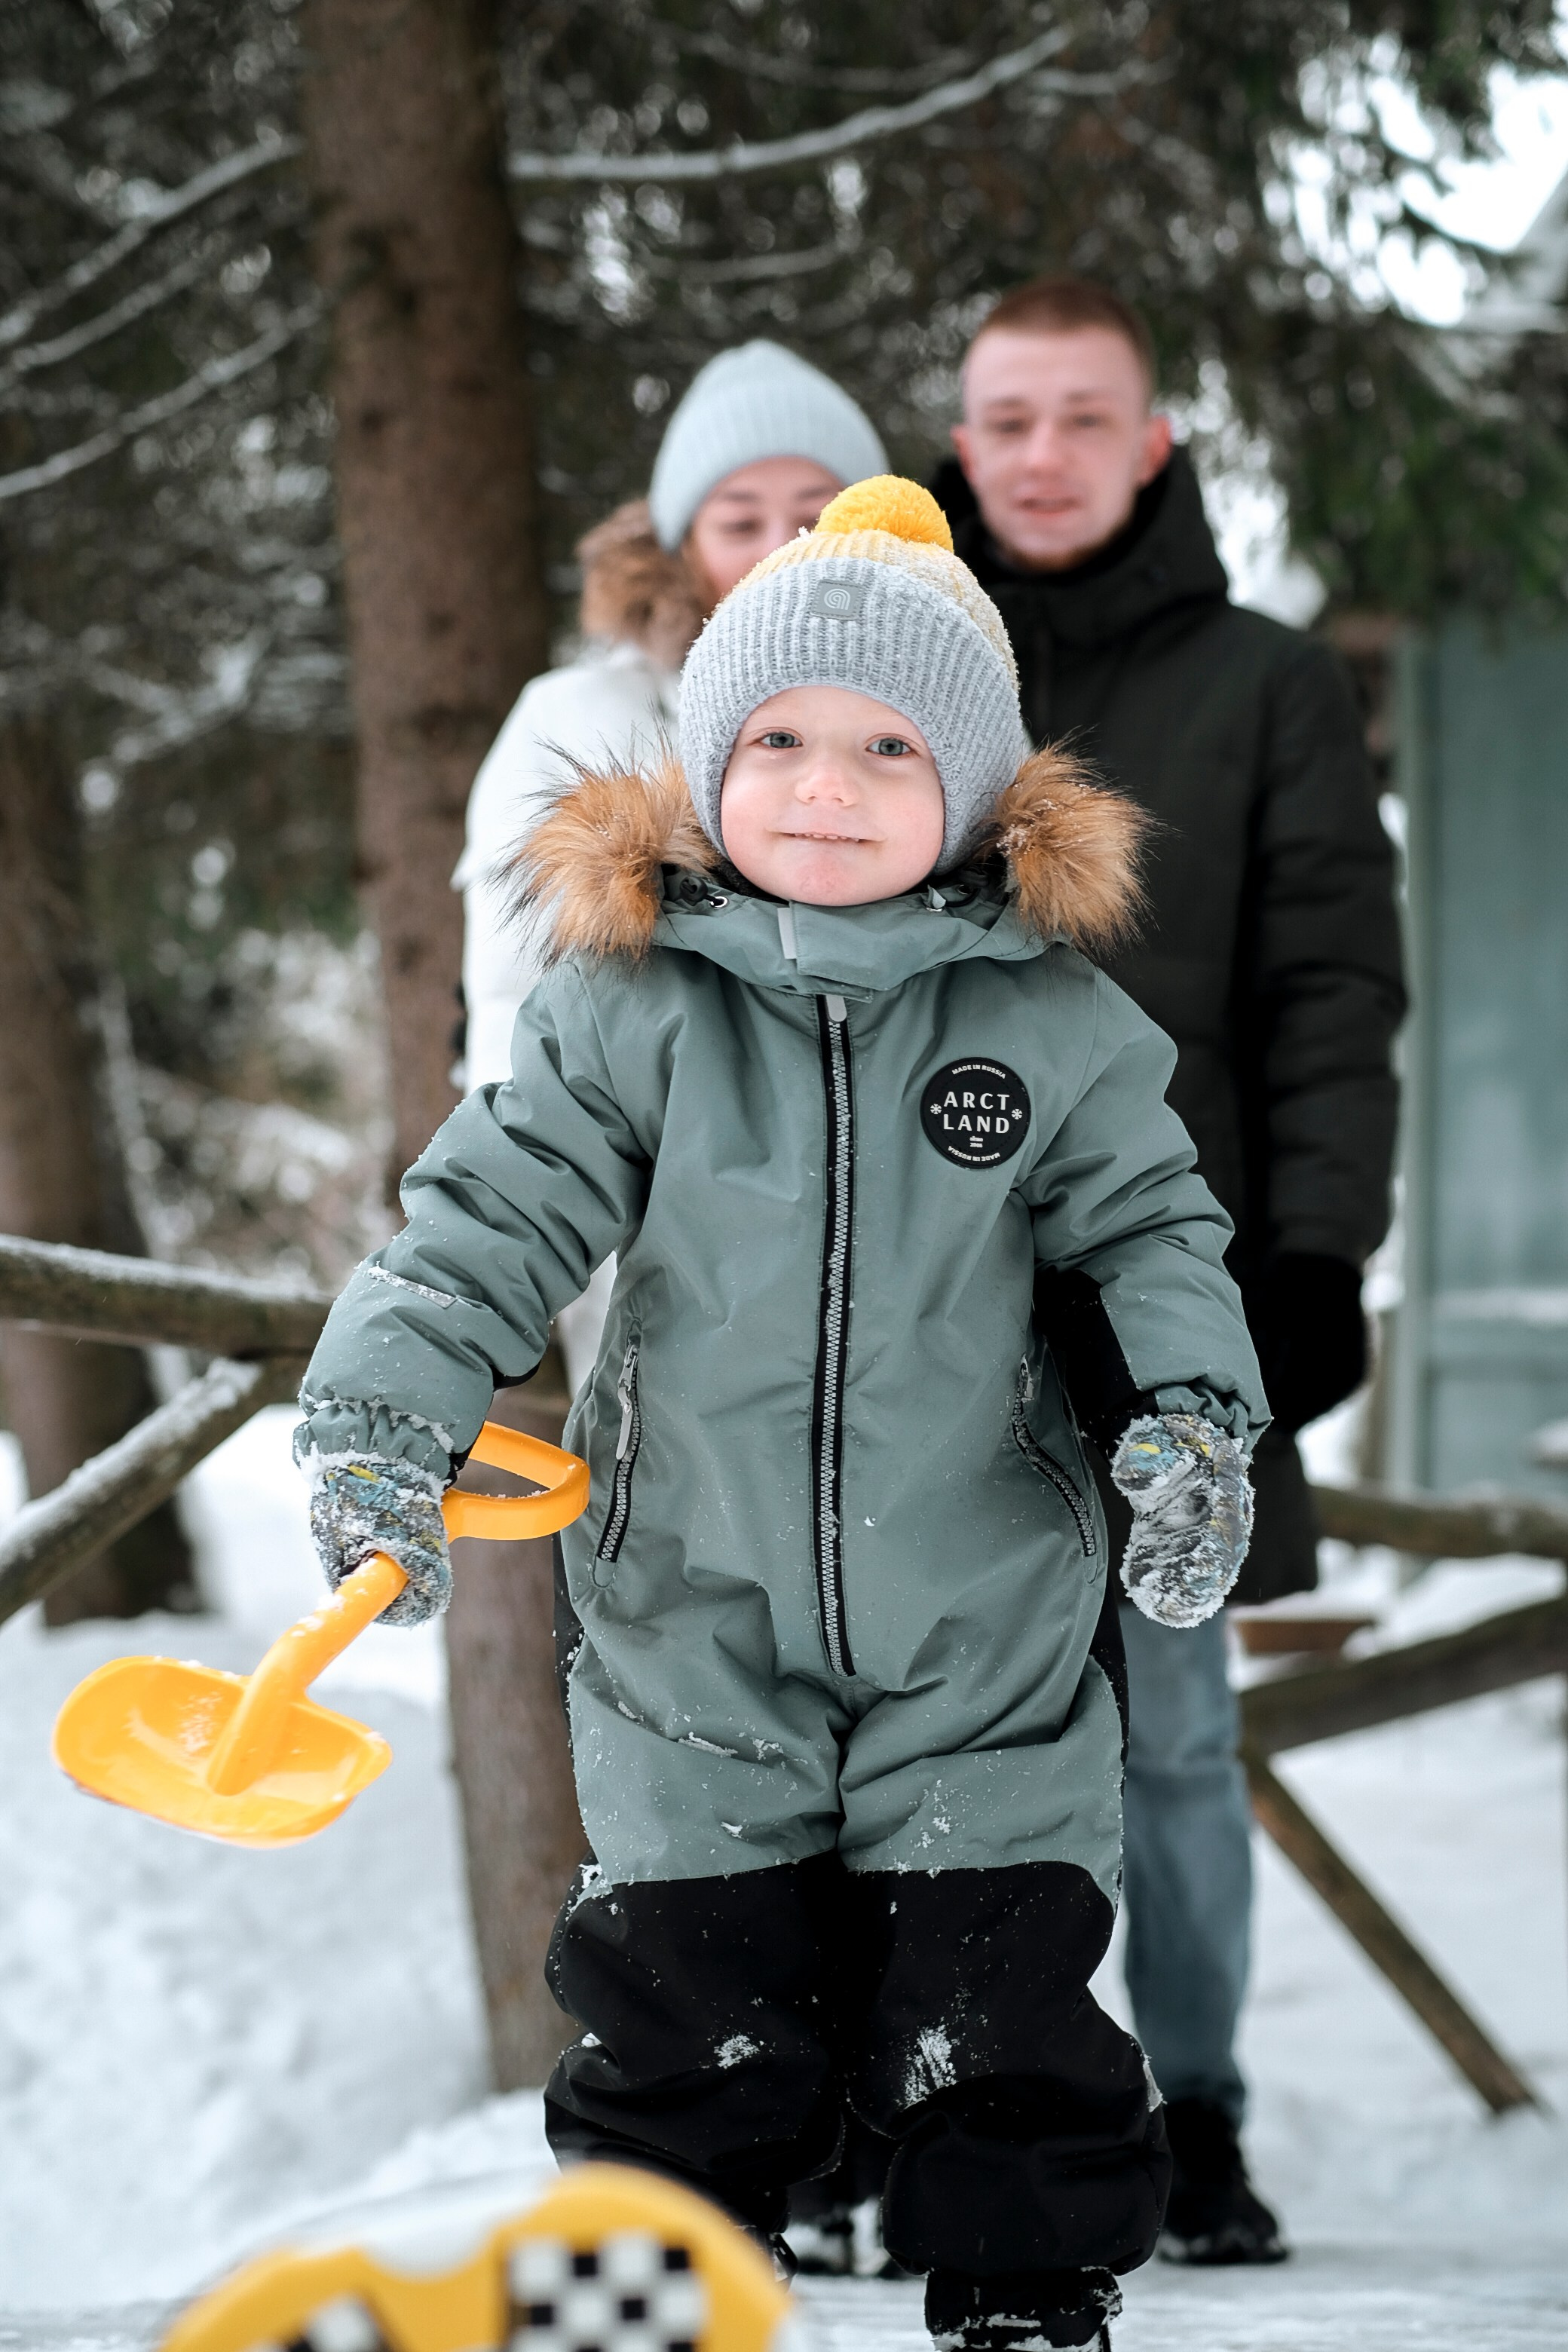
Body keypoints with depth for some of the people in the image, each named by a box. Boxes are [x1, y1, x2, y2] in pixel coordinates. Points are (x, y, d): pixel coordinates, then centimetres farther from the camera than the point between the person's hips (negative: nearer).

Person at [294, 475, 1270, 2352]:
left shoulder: (1050, 1016, -3)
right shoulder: (632, 1003, -5)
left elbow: (1152, 1225, 5)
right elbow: (492, 1207, -6)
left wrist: (1188, 1416, -9)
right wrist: (385, 1411, -17)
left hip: (985, 1636, 0)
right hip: (693, 1624, 0)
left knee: (1001, 2036, 4)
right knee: (694, 2034, 7)